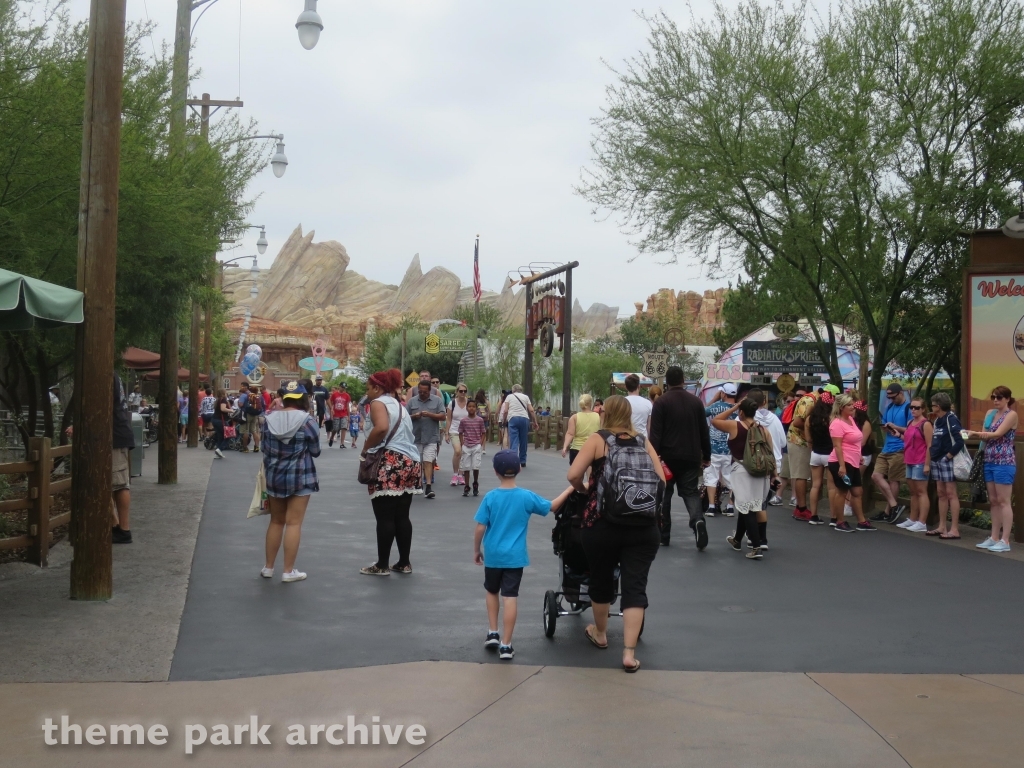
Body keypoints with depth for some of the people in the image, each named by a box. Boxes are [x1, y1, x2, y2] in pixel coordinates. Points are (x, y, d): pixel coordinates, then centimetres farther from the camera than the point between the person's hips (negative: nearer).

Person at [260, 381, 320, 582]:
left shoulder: (269, 419, 1)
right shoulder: (307, 420, -11)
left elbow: (263, 448, 7)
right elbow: (315, 451, -4)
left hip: (274, 476, 4)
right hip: (300, 477, -4)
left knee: (276, 522, 16)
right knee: (294, 523, 0)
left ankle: (268, 567, 21)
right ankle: (288, 571, 3)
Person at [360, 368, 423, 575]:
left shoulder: (378, 402, -3)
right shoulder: (399, 405, 22)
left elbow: (381, 428, -23)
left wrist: (365, 449, -11)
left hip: (389, 463, -8)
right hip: (410, 462, 8)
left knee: (384, 517, -2)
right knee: (402, 516, 13)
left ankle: (382, 565, 3)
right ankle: (404, 563, 16)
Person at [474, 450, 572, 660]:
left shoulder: (490, 497, -8)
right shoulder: (527, 497, -6)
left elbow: (480, 528, -7)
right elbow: (551, 506, 9)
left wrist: (476, 550, 7)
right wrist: (569, 489, 22)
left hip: (492, 555, 1)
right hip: (515, 556, -1)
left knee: (492, 591, 23)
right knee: (510, 598, 0)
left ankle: (492, 633, 24)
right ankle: (505, 645, 2)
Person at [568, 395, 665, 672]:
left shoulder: (597, 439, 0)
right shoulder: (644, 442, 8)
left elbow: (573, 475, -10)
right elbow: (660, 481, 6)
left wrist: (585, 491, 9)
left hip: (603, 524, -1)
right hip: (643, 526, 1)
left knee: (601, 580, 18)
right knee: (635, 587, 1)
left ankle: (600, 634, 39)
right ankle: (629, 653, -4)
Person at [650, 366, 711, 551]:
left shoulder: (661, 402, -7)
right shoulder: (696, 401, 5)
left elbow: (655, 433, -13)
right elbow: (704, 431, 9)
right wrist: (706, 455, 16)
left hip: (668, 455, -3)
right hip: (691, 456, 3)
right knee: (690, 491, 7)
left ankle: (663, 533, 15)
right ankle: (698, 520, -21)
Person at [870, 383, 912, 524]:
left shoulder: (908, 408, -8)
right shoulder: (889, 407, 14)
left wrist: (895, 427, -16)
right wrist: (884, 426, -5)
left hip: (899, 450, -8)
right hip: (886, 449, 8)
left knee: (893, 480, -1)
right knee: (876, 475, 1)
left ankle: (888, 512, 7)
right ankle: (894, 506, 6)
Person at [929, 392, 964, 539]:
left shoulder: (951, 419, -14)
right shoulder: (937, 420, 12)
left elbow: (960, 441, -21)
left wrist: (949, 455, -15)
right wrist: (934, 455, 5)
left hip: (947, 461, -9)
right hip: (937, 460, 9)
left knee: (951, 494, -6)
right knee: (941, 493, 12)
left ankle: (954, 529, -3)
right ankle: (942, 527, 17)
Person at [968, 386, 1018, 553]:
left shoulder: (1012, 414, -7)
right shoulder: (990, 413, 14)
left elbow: (998, 434, -17)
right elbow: (986, 437, 7)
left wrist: (974, 433, -27)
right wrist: (975, 435, -15)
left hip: (1004, 463, -7)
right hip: (989, 462, 7)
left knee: (1003, 501, -6)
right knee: (993, 501, 10)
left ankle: (1005, 541, -4)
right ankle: (994, 538, 15)